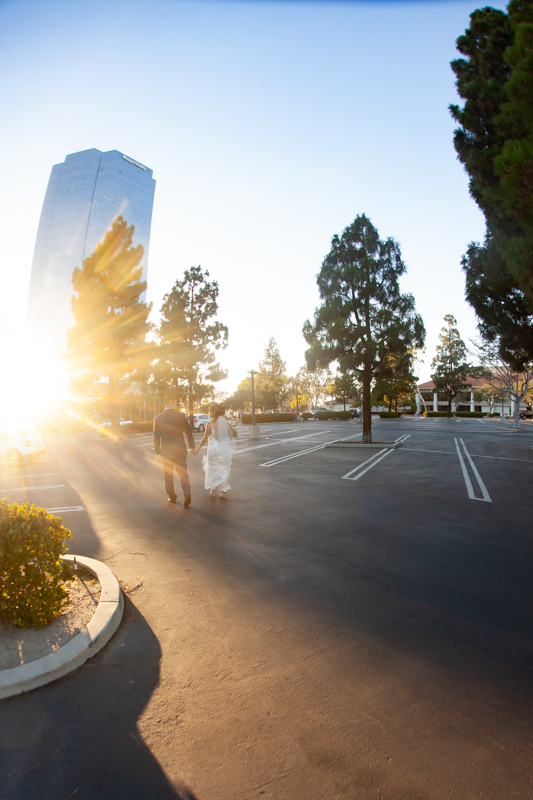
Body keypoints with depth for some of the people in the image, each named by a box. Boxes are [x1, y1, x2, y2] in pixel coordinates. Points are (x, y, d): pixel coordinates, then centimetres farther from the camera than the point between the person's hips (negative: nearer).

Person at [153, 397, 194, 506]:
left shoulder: (158, 418, -4)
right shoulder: (181, 416, -6)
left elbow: (156, 437, 0)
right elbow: (188, 433, -3)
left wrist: (157, 452, 9)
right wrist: (192, 447, 7)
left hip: (166, 452, 0)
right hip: (180, 450, 0)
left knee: (168, 475, 15)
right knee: (183, 473, 7)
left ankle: (172, 497, 21)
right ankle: (187, 492, -13)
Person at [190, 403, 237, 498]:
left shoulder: (210, 424, -11)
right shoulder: (225, 423, 0)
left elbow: (205, 438, -16)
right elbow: (233, 433, 5)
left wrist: (198, 448, -14)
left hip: (213, 449, -3)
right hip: (224, 450, 3)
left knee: (213, 469, 12)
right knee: (224, 470, 12)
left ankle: (214, 491, 20)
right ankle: (224, 492, 12)